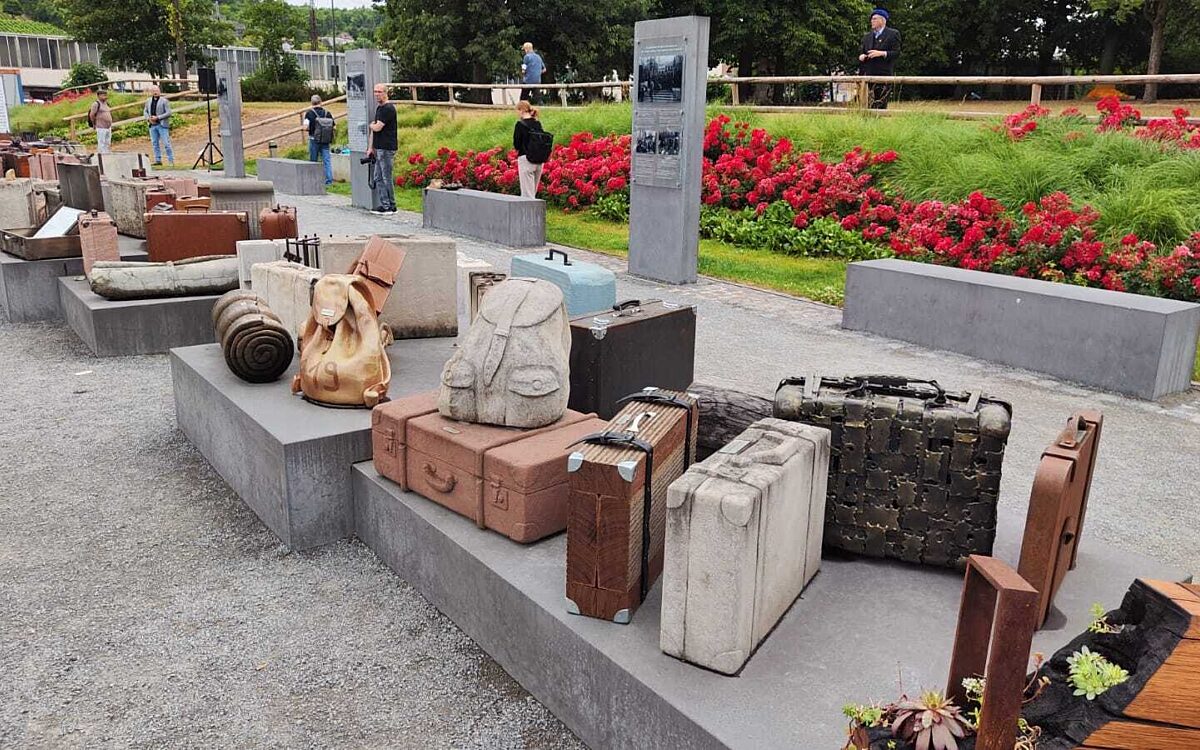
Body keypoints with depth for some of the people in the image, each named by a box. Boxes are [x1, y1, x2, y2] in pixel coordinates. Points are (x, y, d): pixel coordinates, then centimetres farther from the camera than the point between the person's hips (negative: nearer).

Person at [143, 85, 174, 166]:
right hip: (152, 125, 6)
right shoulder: (148, 101, 13)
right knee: (155, 143, 7)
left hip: (162, 125, -6)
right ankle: (158, 160, 13)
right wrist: (148, 118, -2)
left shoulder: (164, 101, -4)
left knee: (166, 143, -7)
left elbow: (168, 113, -10)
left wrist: (157, 117, -15)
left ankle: (171, 161, -4)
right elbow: (145, 111, 19)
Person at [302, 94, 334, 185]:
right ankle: (329, 180, -5)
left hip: (314, 139, -2)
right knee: (327, 160, 2)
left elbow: (305, 126, -13)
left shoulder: (309, 113, -6)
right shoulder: (327, 112, 2)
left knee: (313, 161, 9)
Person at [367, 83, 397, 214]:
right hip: (379, 149, 10)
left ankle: (391, 207, 1)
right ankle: (384, 205, 15)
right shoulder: (379, 108, 18)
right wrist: (371, 147, 15)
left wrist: (371, 125, 5)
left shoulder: (388, 109, -12)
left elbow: (377, 127, -17)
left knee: (386, 178, -5)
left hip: (386, 149, -10)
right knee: (378, 178, 11)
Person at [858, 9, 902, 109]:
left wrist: (882, 53, -18)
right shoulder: (867, 36, 19)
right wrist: (861, 57, 1)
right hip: (869, 75, 4)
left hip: (885, 74, -4)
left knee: (882, 104, -7)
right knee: (870, 104, -1)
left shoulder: (893, 34, 3)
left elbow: (896, 53, -4)